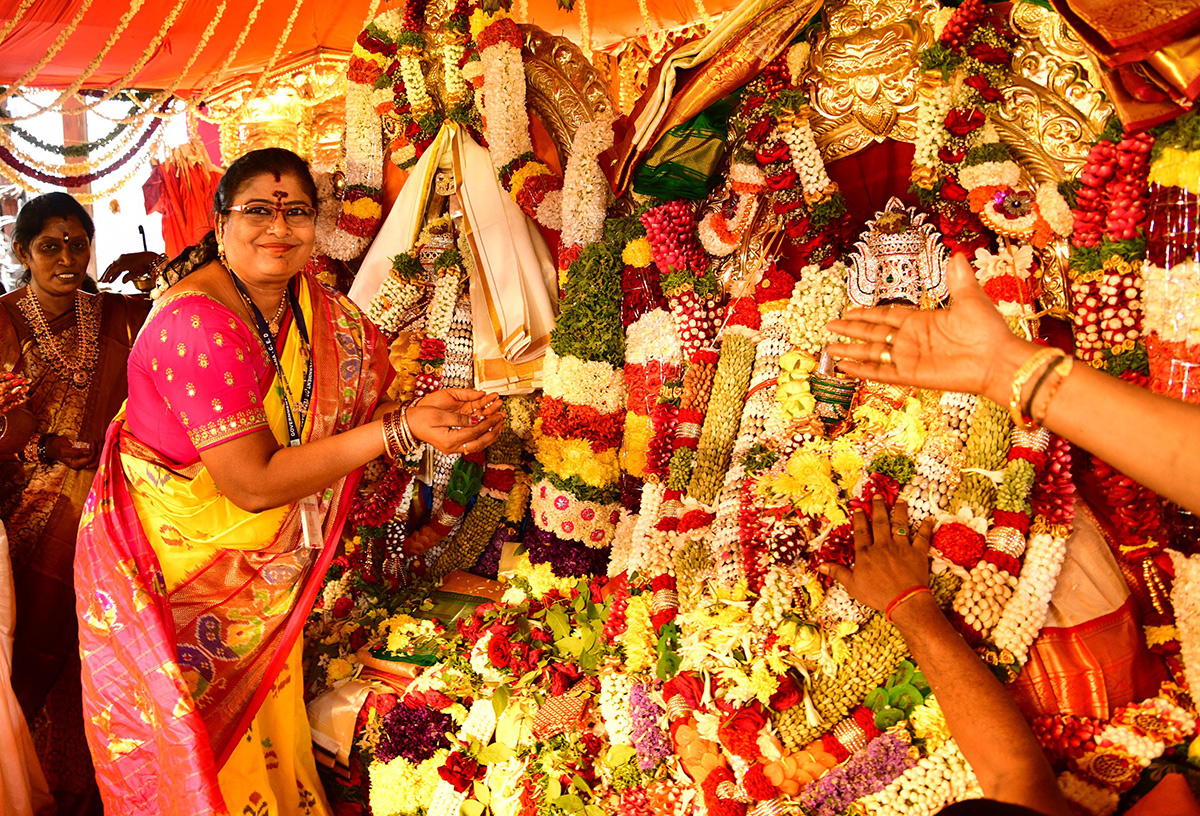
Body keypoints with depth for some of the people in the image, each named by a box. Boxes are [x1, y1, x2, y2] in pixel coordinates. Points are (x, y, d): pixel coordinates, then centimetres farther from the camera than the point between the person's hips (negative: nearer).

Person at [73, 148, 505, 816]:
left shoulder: (319, 310, -4)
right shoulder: (198, 324, -27)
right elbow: (254, 485, -29)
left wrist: (427, 409, -21)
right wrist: (400, 429, -32)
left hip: (265, 570, 6)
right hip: (172, 560, -6)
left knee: (272, 726, 18)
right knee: (201, 748, 11)